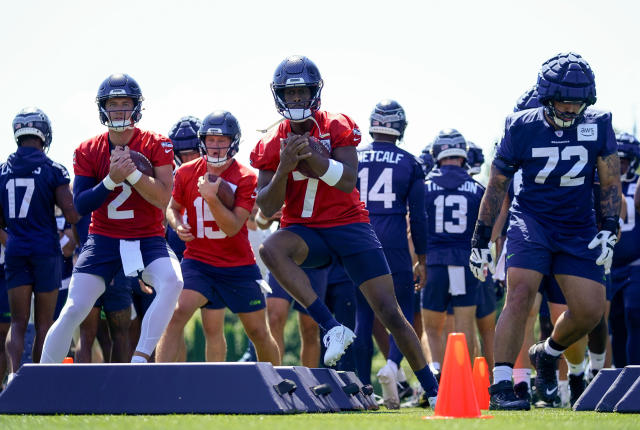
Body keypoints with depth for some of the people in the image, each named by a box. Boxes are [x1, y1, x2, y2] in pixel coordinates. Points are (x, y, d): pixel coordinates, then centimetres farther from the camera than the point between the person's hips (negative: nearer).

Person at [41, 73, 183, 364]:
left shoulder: (156, 146, -4)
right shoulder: (88, 151, 1)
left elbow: (163, 199, -11)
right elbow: (80, 205, -6)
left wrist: (132, 172, -25)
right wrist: (112, 180, -22)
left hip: (148, 239, -1)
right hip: (103, 239, 1)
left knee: (172, 282, -32)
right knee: (73, 311, -10)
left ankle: (140, 360, -28)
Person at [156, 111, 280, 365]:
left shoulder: (246, 179, -8)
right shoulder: (187, 173, 0)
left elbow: (232, 227, -15)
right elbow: (173, 207, 15)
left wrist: (211, 197, -28)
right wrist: (177, 225, -7)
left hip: (238, 265, -1)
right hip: (198, 261, 1)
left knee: (258, 333, 7)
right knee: (178, 314, -23)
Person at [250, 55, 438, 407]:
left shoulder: (337, 128, -4)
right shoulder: (272, 145, 2)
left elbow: (348, 181, -17)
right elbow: (267, 208, -3)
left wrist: (311, 156, -30)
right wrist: (284, 168, -19)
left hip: (349, 224, -1)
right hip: (304, 231, 1)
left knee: (390, 313, -5)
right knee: (270, 249, -35)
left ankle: (432, 390, 8)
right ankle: (333, 329, -32)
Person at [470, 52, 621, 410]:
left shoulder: (598, 126, -2)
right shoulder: (522, 127, -7)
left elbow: (611, 183, 2)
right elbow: (497, 186, 2)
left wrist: (609, 230, -10)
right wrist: (481, 240, 2)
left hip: (578, 229, 3)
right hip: (531, 220, -2)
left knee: (590, 311, -5)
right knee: (521, 294, -23)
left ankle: (548, 354, 27)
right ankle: (501, 385, -21)